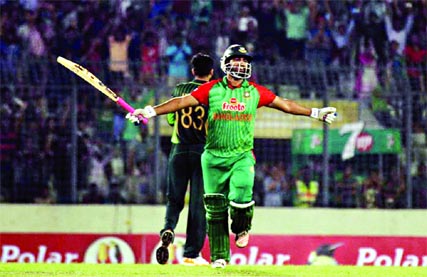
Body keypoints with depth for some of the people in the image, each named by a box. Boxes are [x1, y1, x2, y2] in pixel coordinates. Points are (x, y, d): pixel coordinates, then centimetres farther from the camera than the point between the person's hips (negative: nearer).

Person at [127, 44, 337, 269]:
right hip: (214, 157, 0)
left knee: (241, 196, -22)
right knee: (215, 208, 2)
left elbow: (285, 104, 15)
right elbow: (182, 101, -1)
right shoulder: (212, 89, 1)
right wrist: (151, 111, -8)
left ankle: (241, 229, 12)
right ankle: (219, 256, 15)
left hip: (242, 156, 0)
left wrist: (316, 113, 16)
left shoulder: (255, 92, 6)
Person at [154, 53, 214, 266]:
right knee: (198, 203, 3)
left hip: (179, 150, 2)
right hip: (203, 152, -2)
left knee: (174, 199, 12)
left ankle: (168, 229, -18)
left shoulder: (180, 90, 4)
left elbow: (170, 118, 11)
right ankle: (191, 253, 2)